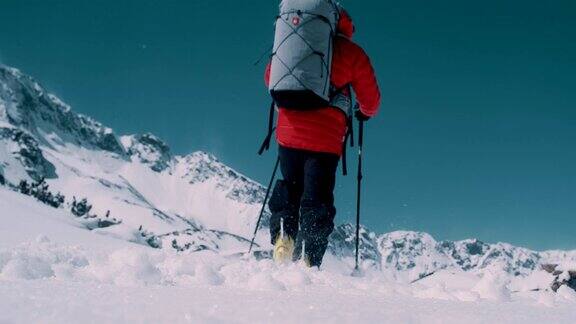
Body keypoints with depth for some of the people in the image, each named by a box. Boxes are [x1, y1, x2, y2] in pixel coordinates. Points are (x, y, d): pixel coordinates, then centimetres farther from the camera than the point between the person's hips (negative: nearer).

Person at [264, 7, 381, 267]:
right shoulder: (352, 53, 6)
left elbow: (270, 78, 24)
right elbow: (370, 100, 9)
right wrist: (366, 113, 32)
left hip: (289, 131, 3)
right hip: (326, 138, -3)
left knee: (289, 190, 20)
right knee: (316, 200, 2)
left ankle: (283, 236, -2)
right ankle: (307, 262, -8)